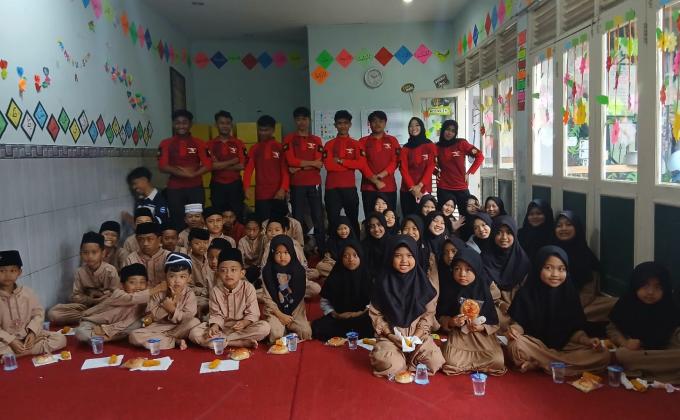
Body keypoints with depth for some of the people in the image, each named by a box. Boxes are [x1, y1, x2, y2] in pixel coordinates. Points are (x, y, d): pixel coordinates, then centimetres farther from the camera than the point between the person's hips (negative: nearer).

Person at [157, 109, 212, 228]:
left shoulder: (198, 143, 6)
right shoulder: (166, 144, 6)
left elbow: (208, 165, -2)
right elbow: (162, 166, -3)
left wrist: (193, 174, -17)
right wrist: (181, 172, -16)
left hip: (195, 188, 0)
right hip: (174, 188, 0)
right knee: (177, 220, 2)